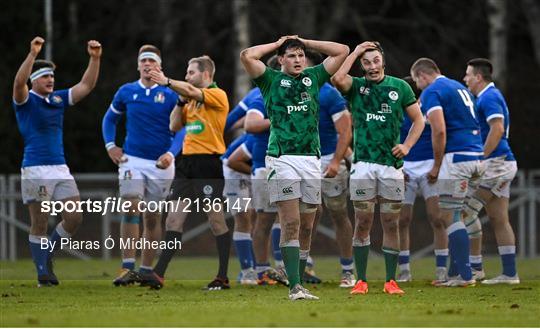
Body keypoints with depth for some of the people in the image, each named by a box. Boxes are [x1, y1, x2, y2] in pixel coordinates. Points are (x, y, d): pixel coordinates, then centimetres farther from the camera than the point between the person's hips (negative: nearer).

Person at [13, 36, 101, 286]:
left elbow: (86, 86, 13)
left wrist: (95, 58, 1)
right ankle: (43, 272, 4)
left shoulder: (58, 99, 14)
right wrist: (32, 54, -33)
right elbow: (19, 82, -22)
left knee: (74, 218, -1)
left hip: (61, 169, 6)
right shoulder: (26, 101, -2)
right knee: (39, 224, -3)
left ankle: (48, 255, 19)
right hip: (35, 170, -6)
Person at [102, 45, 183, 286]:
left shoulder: (170, 95, 0)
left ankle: (146, 270, 13)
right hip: (132, 160, 0)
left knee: (153, 217, 6)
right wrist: (110, 145, 5)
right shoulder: (126, 92, 5)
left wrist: (171, 153, -15)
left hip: (160, 164, 0)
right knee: (130, 210, -15)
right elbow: (110, 119, 19)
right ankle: (127, 268, -18)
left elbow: (180, 129, 0)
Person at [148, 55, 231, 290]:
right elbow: (175, 126, 16)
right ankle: (158, 274, -1)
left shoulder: (217, 95, -6)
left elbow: (192, 92, -23)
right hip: (186, 162, 8)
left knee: (215, 219, -3)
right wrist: (181, 101, 5)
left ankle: (223, 277, 2)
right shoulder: (192, 99, 18)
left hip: (208, 163, -8)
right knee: (174, 217, 2)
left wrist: (167, 82, -26)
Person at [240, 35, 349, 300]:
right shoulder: (271, 80, 6)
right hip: (282, 158, -4)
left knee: (306, 226, 5)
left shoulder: (313, 77, 17)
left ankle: (297, 282, 13)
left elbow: (342, 51, 16)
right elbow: (247, 56, -8)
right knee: (291, 224, -12)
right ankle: (294, 287, -16)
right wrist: (277, 44, 7)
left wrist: (305, 42, 15)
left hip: (311, 159, 4)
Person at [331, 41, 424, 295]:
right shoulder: (355, 86, 4)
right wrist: (356, 52, -10)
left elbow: (418, 119, 12)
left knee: (391, 224, 2)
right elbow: (337, 79, -18)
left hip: (391, 163, 1)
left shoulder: (400, 87, 7)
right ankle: (361, 281, 4)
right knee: (363, 223, 0)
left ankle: (390, 281, 7)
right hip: (363, 163, -1)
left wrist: (407, 145, -3)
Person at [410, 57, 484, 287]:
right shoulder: (459, 87, 22)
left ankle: (464, 275, -10)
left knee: (449, 216, -6)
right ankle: (455, 272, 14)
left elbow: (439, 131, -17)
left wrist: (436, 166, -9)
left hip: (457, 156, -9)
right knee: (452, 215, 13)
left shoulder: (432, 92, -6)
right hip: (476, 155, 9)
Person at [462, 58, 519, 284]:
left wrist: (481, 157, -23)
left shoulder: (489, 98, -12)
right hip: (502, 164, 10)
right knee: (499, 220, 6)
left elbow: (497, 129, -23)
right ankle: (509, 273, 3)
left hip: (494, 164, -10)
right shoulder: (488, 96, 20)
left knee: (467, 210, -7)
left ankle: (475, 267, -5)